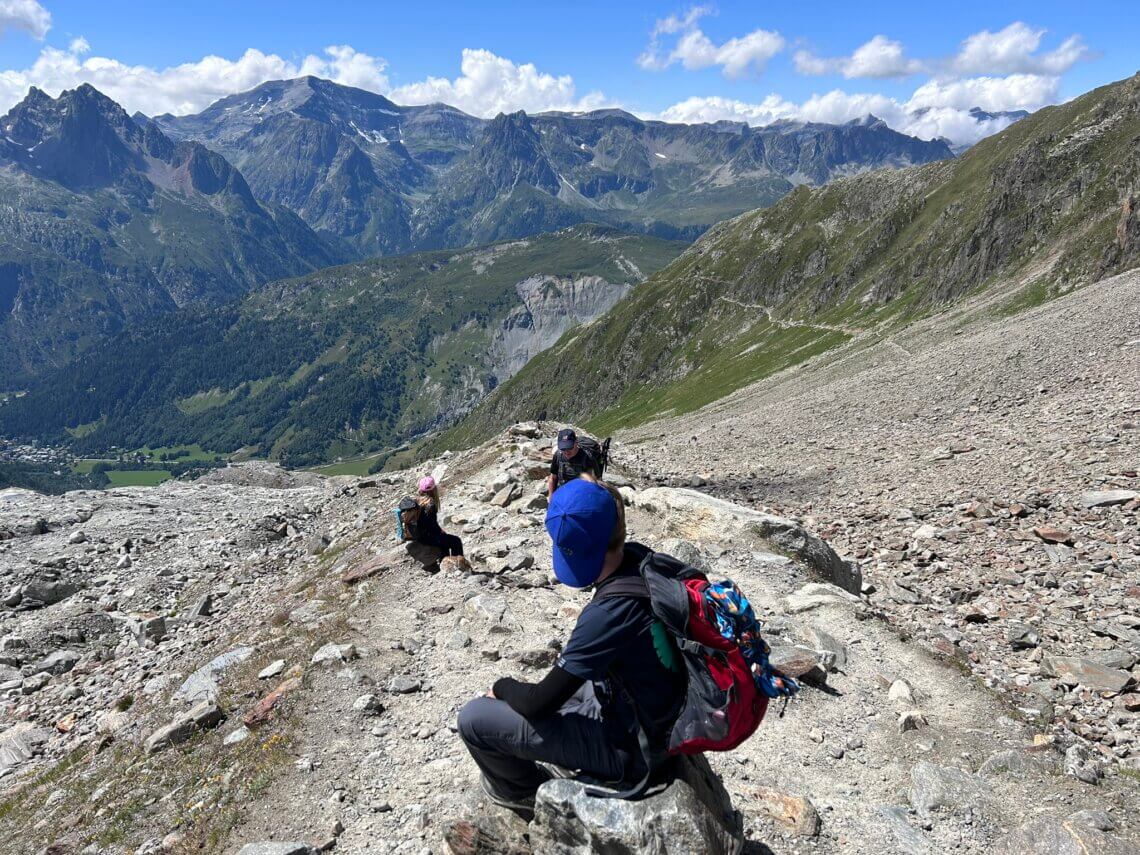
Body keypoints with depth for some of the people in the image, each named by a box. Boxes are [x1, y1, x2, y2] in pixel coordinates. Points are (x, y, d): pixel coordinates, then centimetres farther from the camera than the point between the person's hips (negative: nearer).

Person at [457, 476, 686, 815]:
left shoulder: (609, 613, -35)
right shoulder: (641, 559, -14)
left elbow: (539, 703, -23)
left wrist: (502, 686, -6)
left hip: (624, 748, -8)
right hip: (658, 721, 9)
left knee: (473, 718, -8)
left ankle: (526, 791, 18)